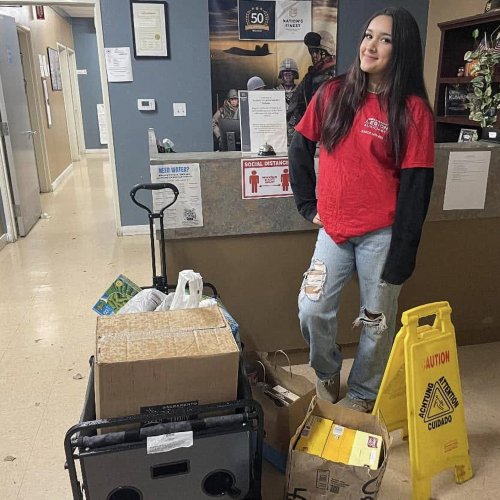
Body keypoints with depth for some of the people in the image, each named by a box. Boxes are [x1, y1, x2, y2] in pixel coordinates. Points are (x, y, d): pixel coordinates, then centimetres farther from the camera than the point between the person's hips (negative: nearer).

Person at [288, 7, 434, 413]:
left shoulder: (413, 110, -8)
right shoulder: (333, 94, 3)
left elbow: (416, 187, -9)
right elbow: (300, 149, 13)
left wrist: (400, 256, -11)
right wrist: (309, 205, 6)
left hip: (380, 234, -3)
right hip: (334, 228, 3)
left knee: (377, 321, 10)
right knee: (312, 310, 4)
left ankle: (362, 394, 34)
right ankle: (326, 376, 33)